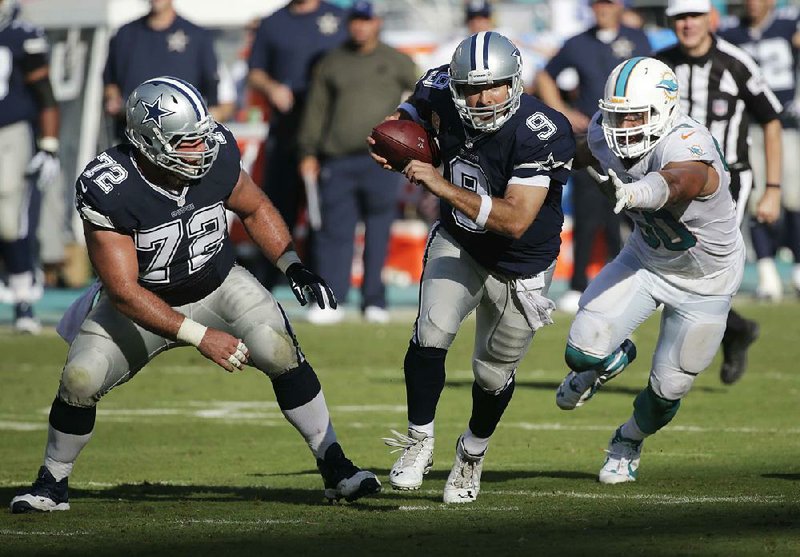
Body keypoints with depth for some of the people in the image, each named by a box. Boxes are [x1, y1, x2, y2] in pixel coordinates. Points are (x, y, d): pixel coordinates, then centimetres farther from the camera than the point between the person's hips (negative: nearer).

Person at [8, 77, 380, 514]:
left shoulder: (217, 154, -20)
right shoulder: (109, 190, -31)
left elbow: (254, 209, 4)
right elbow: (124, 293, -28)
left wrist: (293, 266, -9)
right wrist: (202, 337, -32)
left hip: (219, 286, 2)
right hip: (143, 304, -2)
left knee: (282, 353, -19)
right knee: (79, 379, -17)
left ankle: (334, 467, -5)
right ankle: (52, 484, 9)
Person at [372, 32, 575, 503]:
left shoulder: (540, 133, -34)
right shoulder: (444, 96, -19)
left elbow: (515, 221, -39)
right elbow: (414, 109, 9)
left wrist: (441, 185, -41)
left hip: (520, 265, -3)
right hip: (458, 243, 3)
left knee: (494, 373, 10)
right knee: (431, 335, -19)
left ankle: (473, 452, 39)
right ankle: (420, 442, 2)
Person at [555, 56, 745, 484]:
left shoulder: (687, 148, -39)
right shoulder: (606, 135, -18)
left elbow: (675, 181, -64)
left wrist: (632, 192, -85)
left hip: (704, 281, -4)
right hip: (645, 258, 4)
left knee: (668, 388, 7)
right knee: (583, 351, -15)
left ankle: (630, 441, 42)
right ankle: (614, 357, 24)